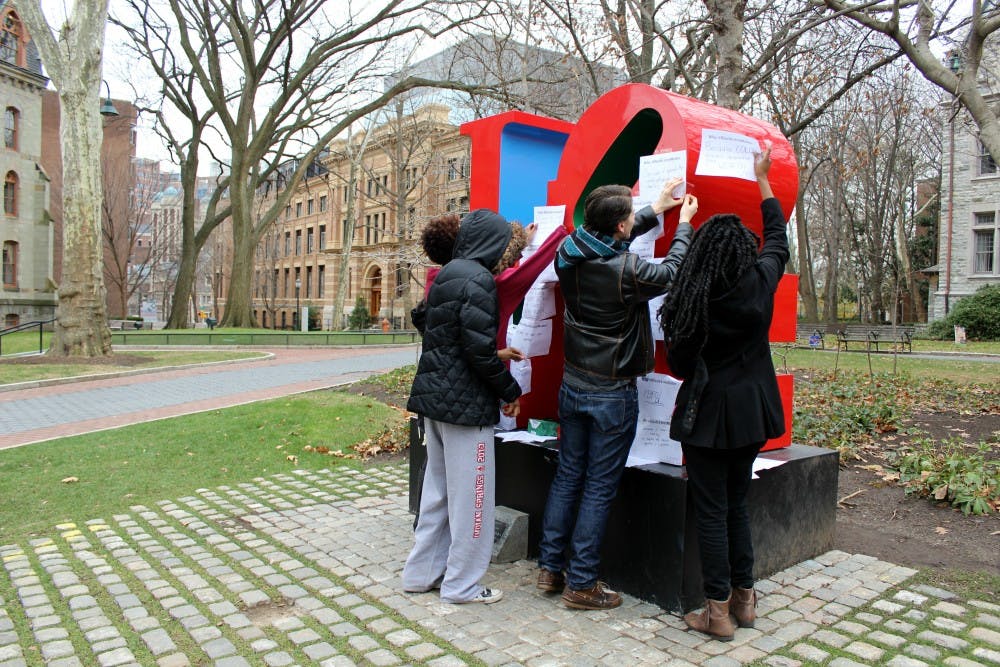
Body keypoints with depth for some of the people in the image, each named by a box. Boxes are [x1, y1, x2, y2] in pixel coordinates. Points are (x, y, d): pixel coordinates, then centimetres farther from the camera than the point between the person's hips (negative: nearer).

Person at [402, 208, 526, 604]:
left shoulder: (447, 275, 13)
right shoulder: (478, 279, -16)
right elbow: (480, 350, -21)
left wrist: (496, 355, 24)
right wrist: (510, 392, -8)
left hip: (435, 397, 10)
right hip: (466, 404, -9)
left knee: (437, 489, 18)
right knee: (471, 496, 3)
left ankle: (422, 572, 28)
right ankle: (462, 584, 15)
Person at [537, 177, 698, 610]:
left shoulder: (569, 256, -3)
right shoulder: (627, 270, -22)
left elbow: (607, 244, 18)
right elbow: (671, 275, -1)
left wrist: (656, 211, 25)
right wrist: (684, 224, 14)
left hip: (572, 384, 7)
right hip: (612, 393, -6)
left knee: (567, 475, 16)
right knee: (599, 488, 4)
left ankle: (550, 567, 25)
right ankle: (581, 584, 13)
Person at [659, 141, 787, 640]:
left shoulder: (693, 298, -14)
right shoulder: (762, 282, -3)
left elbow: (678, 363, -8)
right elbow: (777, 239, 18)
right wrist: (763, 180, 29)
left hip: (708, 412, -4)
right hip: (751, 411, 5)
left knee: (711, 512, 4)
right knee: (738, 504, 18)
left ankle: (718, 612, 10)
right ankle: (744, 598, 28)